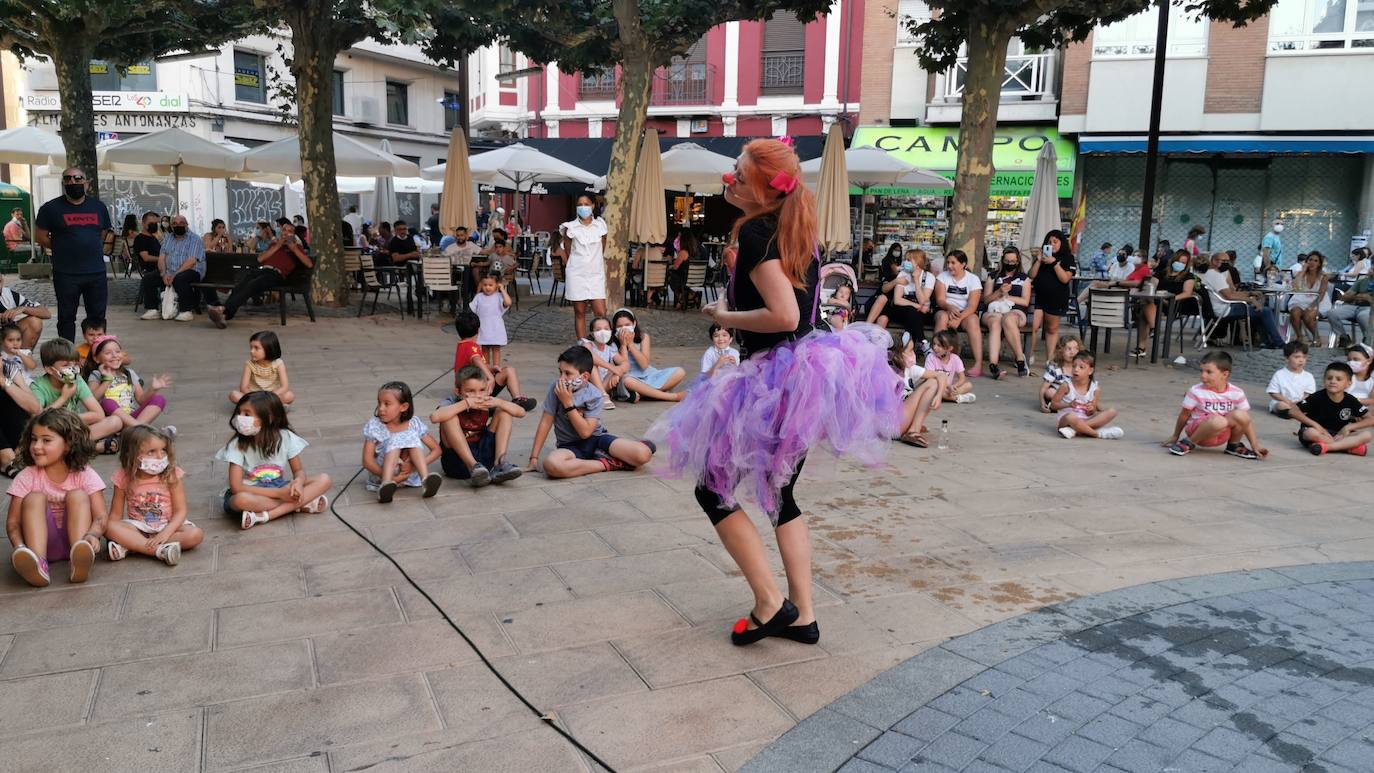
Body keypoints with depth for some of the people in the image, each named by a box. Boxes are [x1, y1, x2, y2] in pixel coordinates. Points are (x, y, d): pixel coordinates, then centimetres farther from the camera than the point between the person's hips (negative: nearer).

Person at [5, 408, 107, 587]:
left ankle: (78, 561, -41)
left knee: (77, 495, -22)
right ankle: (38, 564, -41)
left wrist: (92, 534, -37)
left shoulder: (84, 474, -5)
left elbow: (100, 517, -14)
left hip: (74, 538, -1)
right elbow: (13, 521, -8)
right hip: (44, 541, 1)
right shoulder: (27, 477, -2)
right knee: (34, 498, -21)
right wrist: (19, 547, -29)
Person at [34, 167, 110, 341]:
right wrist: (62, 250, 4)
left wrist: (90, 248, 10)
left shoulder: (99, 206, 9)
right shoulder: (51, 208, -1)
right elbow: (41, 236, 3)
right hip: (66, 274, -3)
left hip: (96, 272, 3)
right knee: (66, 317, 3)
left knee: (98, 316, 8)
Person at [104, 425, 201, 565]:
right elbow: (116, 514, -1)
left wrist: (165, 533, -28)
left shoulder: (171, 474, -10)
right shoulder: (124, 477, -6)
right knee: (109, 527, -28)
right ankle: (160, 550, -37)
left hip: (167, 526, 0)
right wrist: (114, 533, -22)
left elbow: (180, 511, -12)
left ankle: (131, 544, -28)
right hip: (138, 527, 1)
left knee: (196, 534, -28)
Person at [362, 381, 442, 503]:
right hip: (382, 471, -2)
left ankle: (426, 480, -36)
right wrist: (393, 478, -29)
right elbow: (367, 461, -14)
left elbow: (436, 449, -2)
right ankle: (386, 483, -45)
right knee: (395, 440, -24)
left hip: (409, 472, 2)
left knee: (413, 438, -18)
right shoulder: (374, 426, -8)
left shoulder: (414, 424, -2)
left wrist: (416, 464, -22)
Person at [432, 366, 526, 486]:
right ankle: (473, 467, -30)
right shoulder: (452, 402, -10)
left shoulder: (487, 403, 0)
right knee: (450, 417, -26)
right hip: (458, 458, -4)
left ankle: (499, 464, -15)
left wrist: (499, 402, -20)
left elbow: (521, 412, -3)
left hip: (483, 455, 4)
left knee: (503, 412, -3)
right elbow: (434, 417, -35)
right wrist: (466, 403, -32)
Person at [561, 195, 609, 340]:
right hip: (576, 274, -1)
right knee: (579, 313, 3)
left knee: (601, 313, -7)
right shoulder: (570, 227, -2)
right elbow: (568, 251, 11)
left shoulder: (600, 225, 3)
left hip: (596, 274, 1)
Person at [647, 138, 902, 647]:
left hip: (773, 379, -9)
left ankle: (770, 605, 4)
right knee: (779, 495, 18)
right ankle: (802, 616, 20)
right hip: (807, 371, 9)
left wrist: (725, 317, -11)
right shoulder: (798, 231, 9)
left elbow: (784, 316, -24)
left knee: (713, 489, 6)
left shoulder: (753, 231, -16)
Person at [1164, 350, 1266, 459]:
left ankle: (1234, 445, 3)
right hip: (1197, 429, -4)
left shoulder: (1236, 393, -5)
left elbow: (1246, 421, 0)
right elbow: (1184, 414, -2)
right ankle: (1188, 443, -12)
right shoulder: (1196, 391, -13)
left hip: (1222, 435, 4)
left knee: (1241, 415, -26)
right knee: (1218, 421, -37)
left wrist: (1255, 446, -3)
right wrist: (1175, 437, 8)